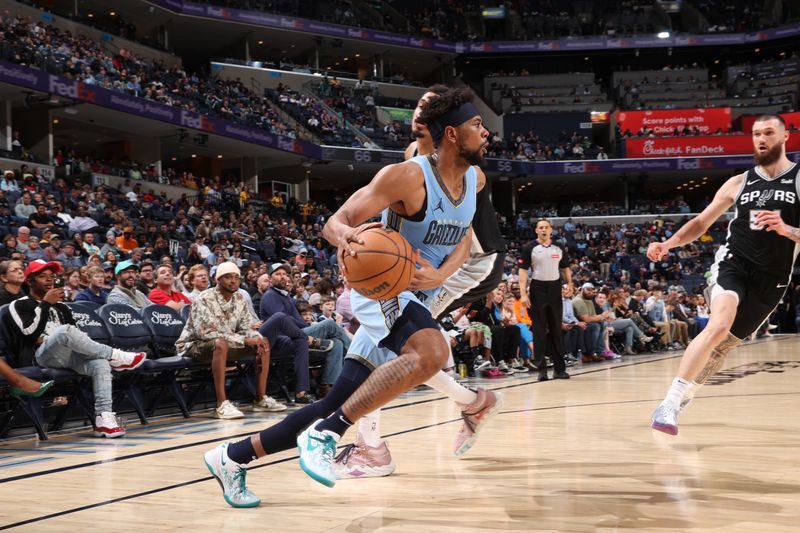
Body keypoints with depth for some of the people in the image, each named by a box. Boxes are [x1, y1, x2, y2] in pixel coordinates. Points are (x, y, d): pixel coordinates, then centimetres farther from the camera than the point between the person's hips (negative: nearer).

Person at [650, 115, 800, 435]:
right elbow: (701, 223, 12)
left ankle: (680, 402, 25)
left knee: (725, 344, 6)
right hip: (733, 262, -1)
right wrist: (667, 244, -3)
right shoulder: (738, 183, 8)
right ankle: (669, 403, -28)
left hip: (771, 279, 1)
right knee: (719, 326, -27)